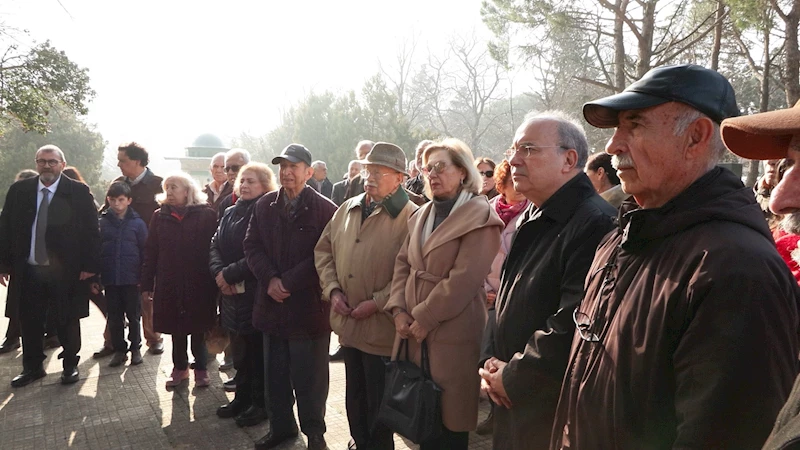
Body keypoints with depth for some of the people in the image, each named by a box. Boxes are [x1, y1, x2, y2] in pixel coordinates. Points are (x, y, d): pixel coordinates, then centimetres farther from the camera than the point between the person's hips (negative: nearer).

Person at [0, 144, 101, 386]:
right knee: (29, 322, 12)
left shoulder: (79, 192, -5)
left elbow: (91, 231, -5)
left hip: (66, 271, -3)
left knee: (67, 321, 9)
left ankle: (70, 365, 25)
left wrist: (90, 265, -9)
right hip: (28, 271, 3)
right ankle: (32, 367, 28)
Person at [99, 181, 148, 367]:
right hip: (110, 278, 2)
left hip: (131, 278, -2)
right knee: (114, 317, 10)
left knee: (133, 316, 9)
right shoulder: (102, 222, 1)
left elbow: (144, 251, -2)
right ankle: (119, 350, 21)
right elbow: (95, 249, 4)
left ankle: (135, 348, 22)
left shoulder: (137, 223, -3)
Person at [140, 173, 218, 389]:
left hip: (199, 284, -3)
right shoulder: (160, 216, 6)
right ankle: (180, 367, 28)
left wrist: (215, 278, -12)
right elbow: (150, 251, 5)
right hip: (169, 284, 3)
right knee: (176, 327, 12)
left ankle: (201, 368, 23)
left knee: (198, 328, 7)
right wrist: (146, 284, 1)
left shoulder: (206, 215, -4)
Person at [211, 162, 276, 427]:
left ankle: (261, 403, 16)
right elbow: (215, 245, 9)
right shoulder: (230, 213, 14)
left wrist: (230, 274, -16)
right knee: (240, 348, 16)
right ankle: (242, 397, 29)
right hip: (232, 292, 7)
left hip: (257, 293, -7)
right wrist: (219, 271, -9)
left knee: (259, 350, 3)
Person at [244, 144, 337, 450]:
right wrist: (269, 279, -10)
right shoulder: (265, 205, 7)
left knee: (309, 376, 7)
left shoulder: (325, 210, -9)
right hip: (272, 303, 5)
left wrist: (288, 282, -15)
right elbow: (252, 246, 6)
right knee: (275, 373, 16)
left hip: (309, 306, -4)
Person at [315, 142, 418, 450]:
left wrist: (377, 302, -20)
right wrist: (332, 289, -1)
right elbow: (324, 250, 13)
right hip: (348, 323, 7)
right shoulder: (347, 209, 8)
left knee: (379, 402, 9)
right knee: (355, 396, 22)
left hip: (382, 327, -6)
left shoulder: (409, 216, -13)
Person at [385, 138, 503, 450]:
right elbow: (403, 263, 11)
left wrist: (423, 319, -16)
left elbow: (463, 279, -18)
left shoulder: (479, 217, -11)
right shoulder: (422, 215, 14)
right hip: (415, 331, 7)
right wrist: (399, 309, -4)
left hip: (452, 332, -6)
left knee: (450, 416, 6)